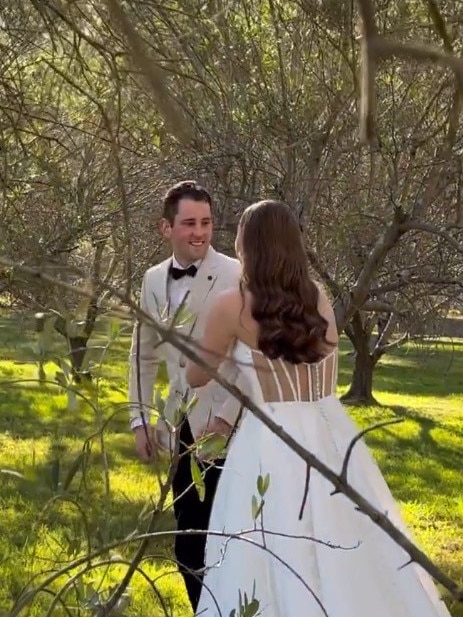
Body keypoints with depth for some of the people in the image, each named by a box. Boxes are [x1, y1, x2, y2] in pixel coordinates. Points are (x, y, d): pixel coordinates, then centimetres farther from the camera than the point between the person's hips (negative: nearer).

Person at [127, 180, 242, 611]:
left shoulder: (236, 277, -13)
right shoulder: (154, 280, 6)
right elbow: (143, 354, 17)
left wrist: (228, 420, -19)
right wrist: (140, 419, 12)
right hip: (181, 429, 6)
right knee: (188, 540, 14)